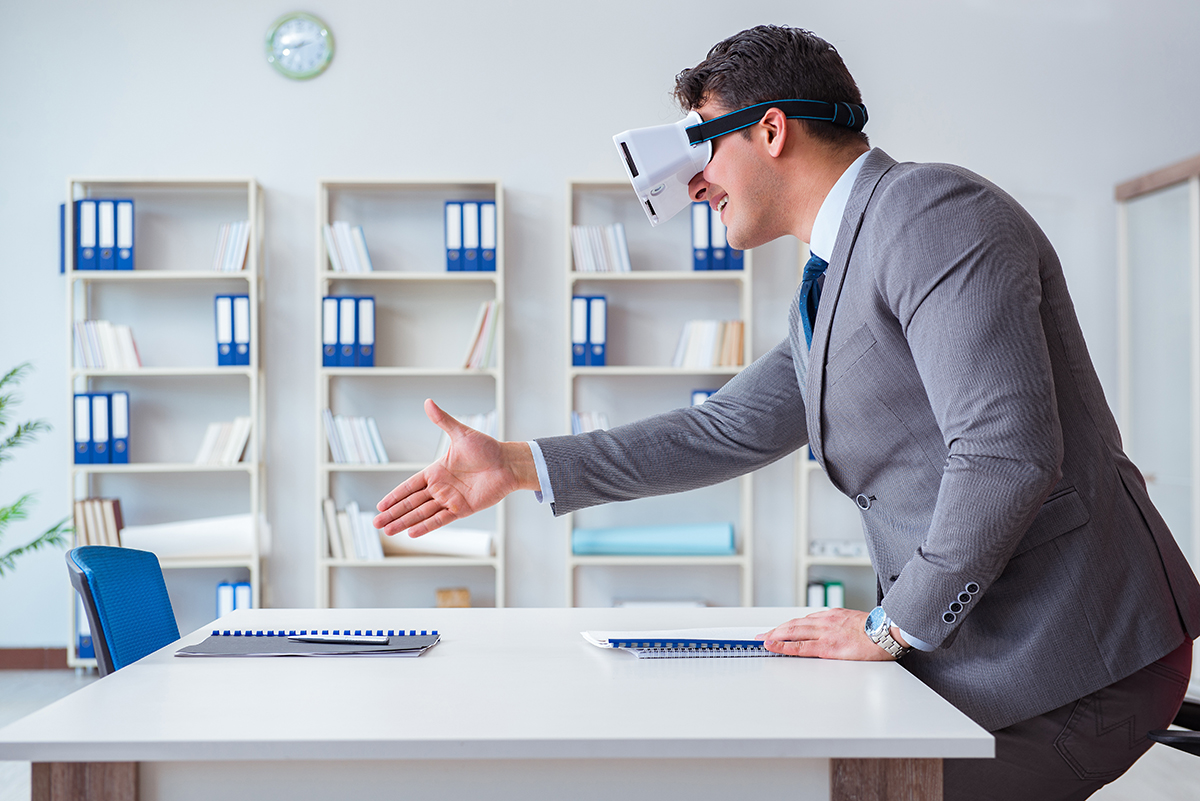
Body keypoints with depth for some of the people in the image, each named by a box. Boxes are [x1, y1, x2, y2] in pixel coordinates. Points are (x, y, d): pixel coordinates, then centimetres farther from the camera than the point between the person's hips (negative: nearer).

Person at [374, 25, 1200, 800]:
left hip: (1072, 653, -9)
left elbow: (1007, 451, -25)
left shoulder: (931, 211, -17)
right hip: (983, 641, 9)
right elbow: (728, 432, 15)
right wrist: (519, 465, 10)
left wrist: (893, 626, -15)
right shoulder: (832, 289, 15)